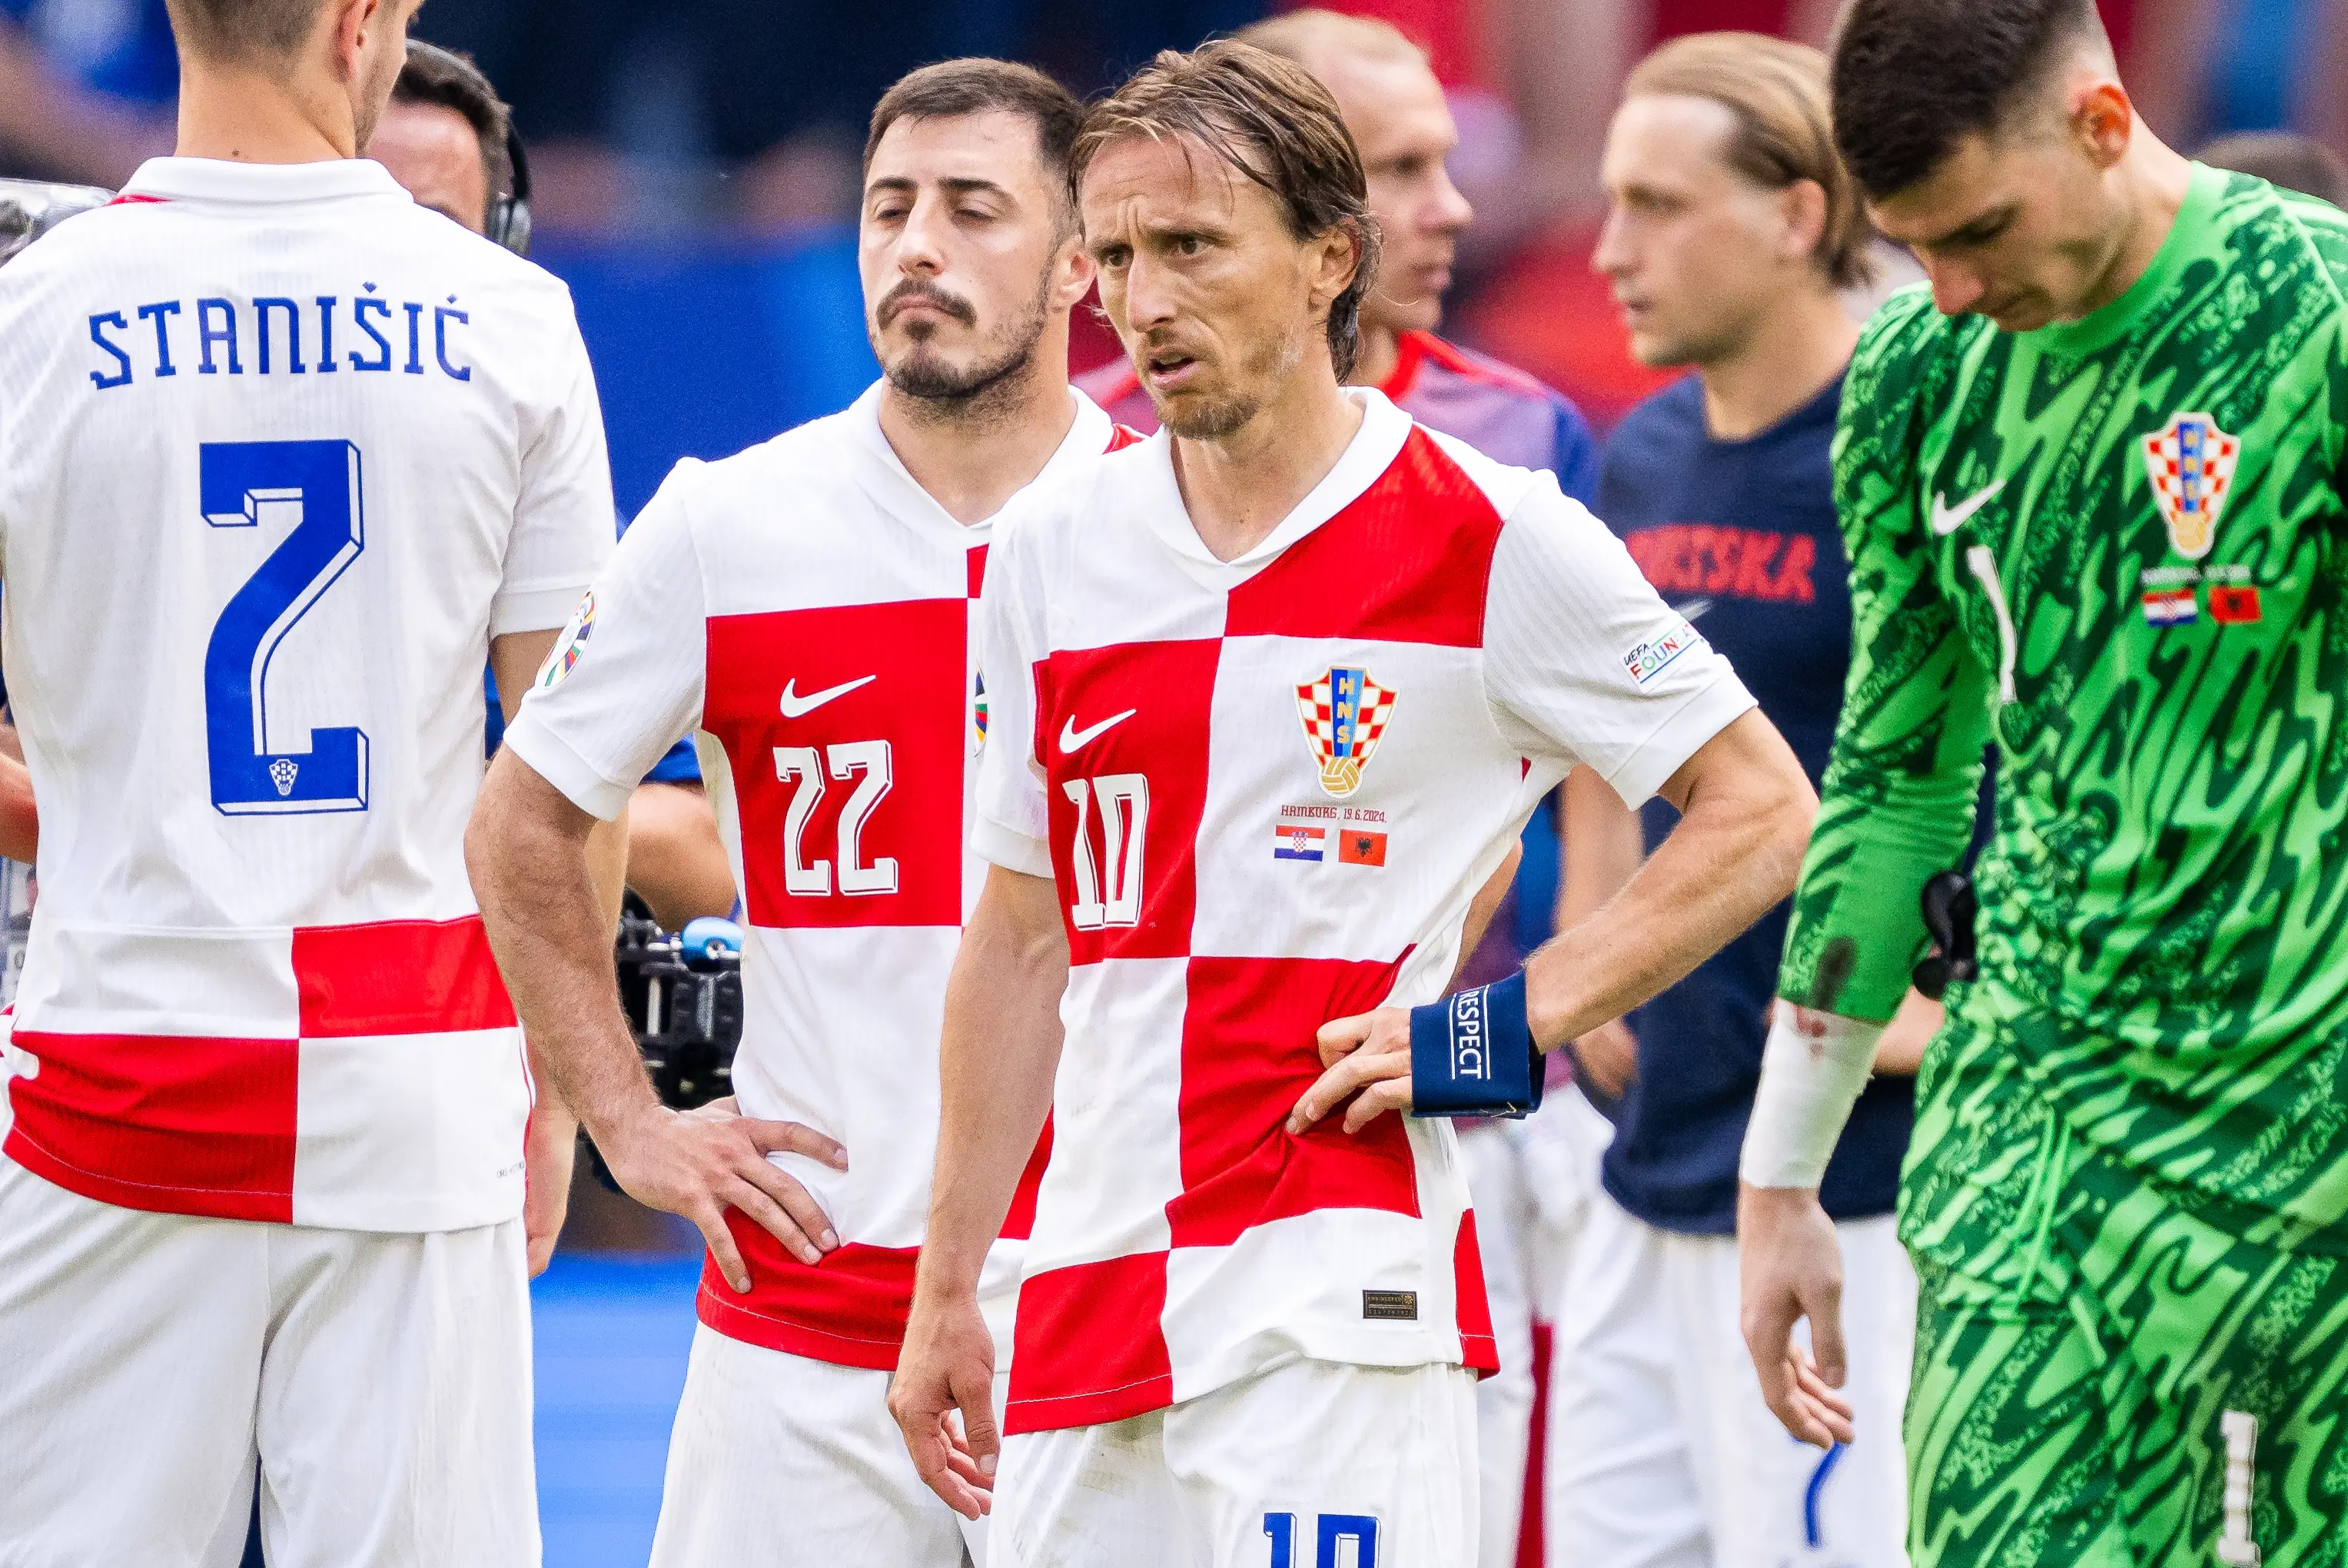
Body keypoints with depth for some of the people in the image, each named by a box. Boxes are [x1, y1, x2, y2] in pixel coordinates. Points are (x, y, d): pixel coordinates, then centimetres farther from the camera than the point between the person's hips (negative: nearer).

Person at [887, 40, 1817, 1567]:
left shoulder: (1490, 539, -4)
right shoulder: (1052, 554, 11)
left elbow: (1763, 811, 3)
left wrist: (1508, 1025, -7)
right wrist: (946, 1292, 18)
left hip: (1339, 1307, -5)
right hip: (1086, 1299, 5)